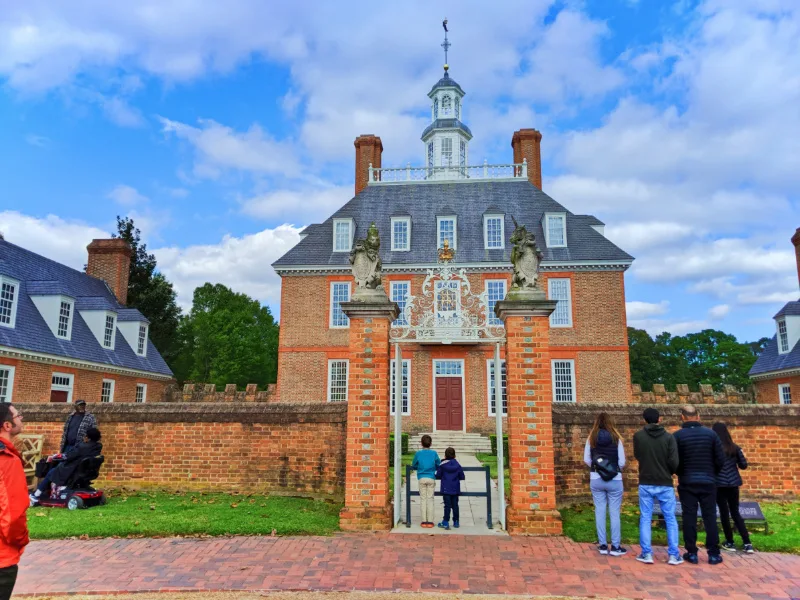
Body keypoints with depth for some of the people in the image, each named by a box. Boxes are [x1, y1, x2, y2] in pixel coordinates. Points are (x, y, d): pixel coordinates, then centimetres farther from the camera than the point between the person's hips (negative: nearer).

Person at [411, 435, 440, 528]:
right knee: (430, 499, 5)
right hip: (431, 478, 0)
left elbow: (413, 466, 7)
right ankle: (430, 521, 5)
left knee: (423, 499, 7)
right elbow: (439, 465, 5)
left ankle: (424, 521, 7)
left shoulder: (418, 453, -2)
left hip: (421, 479, 0)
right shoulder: (434, 453, -2)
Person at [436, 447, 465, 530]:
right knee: (455, 505, 10)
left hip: (446, 489, -2)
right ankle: (456, 522, 16)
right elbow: (462, 477, 4)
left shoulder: (442, 465, -6)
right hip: (455, 490, 2)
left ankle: (446, 522, -2)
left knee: (447, 505, -1)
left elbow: (438, 476, -3)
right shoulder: (458, 465, 0)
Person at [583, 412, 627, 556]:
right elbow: (622, 461, -5)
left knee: (600, 511, 8)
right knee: (614, 513, 5)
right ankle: (615, 547, 9)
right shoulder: (616, 438, -6)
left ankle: (603, 545, 13)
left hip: (596, 479, 2)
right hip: (614, 480, -2)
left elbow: (586, 460, 0)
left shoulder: (591, 438, -2)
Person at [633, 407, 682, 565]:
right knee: (670, 519, 11)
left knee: (645, 519, 8)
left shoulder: (638, 436, -5)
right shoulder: (669, 437, -8)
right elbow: (674, 462, -12)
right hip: (665, 484, 0)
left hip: (645, 484, 0)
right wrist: (672, 472, 8)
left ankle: (646, 554, 7)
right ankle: (674, 555, 12)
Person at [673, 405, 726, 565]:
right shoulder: (711, 433, -2)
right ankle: (713, 553, 11)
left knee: (689, 517, 4)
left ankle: (692, 553, 8)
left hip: (687, 482, -1)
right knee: (710, 517, 8)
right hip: (708, 482, 1)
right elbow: (721, 460, -1)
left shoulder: (677, 435, -7)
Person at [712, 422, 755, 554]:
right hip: (733, 484, 4)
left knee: (724, 513, 7)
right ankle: (747, 543, 10)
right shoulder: (735, 448, 2)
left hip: (719, 484, -4)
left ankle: (730, 543, 15)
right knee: (735, 512, 14)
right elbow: (744, 465, 6)